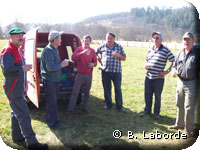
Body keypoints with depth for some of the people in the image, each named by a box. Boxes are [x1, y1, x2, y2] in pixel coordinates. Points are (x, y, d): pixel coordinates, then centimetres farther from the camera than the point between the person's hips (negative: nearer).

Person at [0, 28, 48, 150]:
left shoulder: (18, 50, 14)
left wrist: (25, 67, 11)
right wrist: (22, 69, -24)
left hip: (18, 89, 11)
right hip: (13, 90, -11)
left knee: (17, 113, 20)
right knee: (24, 115, -8)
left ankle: (17, 136, 35)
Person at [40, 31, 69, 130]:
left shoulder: (54, 49, 13)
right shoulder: (48, 51, -19)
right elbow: (50, 67, -27)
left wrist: (62, 63, 2)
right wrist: (61, 65, -15)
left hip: (54, 79, 10)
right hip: (49, 80, -10)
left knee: (51, 101, 19)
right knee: (52, 102, -3)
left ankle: (49, 119, 34)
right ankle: (53, 123, 6)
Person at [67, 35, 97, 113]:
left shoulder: (92, 51, 10)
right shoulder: (79, 49, -1)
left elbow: (95, 61, 14)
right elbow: (73, 58, -15)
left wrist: (93, 64, -10)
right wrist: (82, 53, -26)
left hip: (89, 75, 3)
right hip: (80, 74, -3)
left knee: (87, 92, 10)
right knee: (75, 92, -1)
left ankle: (84, 107, 22)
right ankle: (70, 108, 6)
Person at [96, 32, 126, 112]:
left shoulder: (119, 47, 6)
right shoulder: (102, 47, 5)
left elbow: (124, 58, 8)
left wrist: (118, 55, -12)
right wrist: (98, 58, 2)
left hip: (116, 71, -1)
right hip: (105, 72, 1)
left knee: (118, 89, 1)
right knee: (106, 89, 9)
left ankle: (119, 106, 14)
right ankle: (108, 104, 25)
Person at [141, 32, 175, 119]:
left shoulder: (165, 50, -7)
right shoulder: (150, 50, 10)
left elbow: (174, 62, -9)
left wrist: (167, 71, -12)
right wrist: (145, 65, 0)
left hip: (159, 78, -5)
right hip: (148, 77, 5)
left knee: (157, 96, 9)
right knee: (147, 95, 13)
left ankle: (156, 113, 25)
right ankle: (147, 111, 30)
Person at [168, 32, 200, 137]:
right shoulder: (180, 53, 10)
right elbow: (174, 65, 19)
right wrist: (174, 71, -1)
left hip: (191, 83, -6)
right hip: (180, 81, 6)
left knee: (189, 108, -2)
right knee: (179, 105, 19)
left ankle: (189, 130, 13)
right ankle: (179, 124, 38)